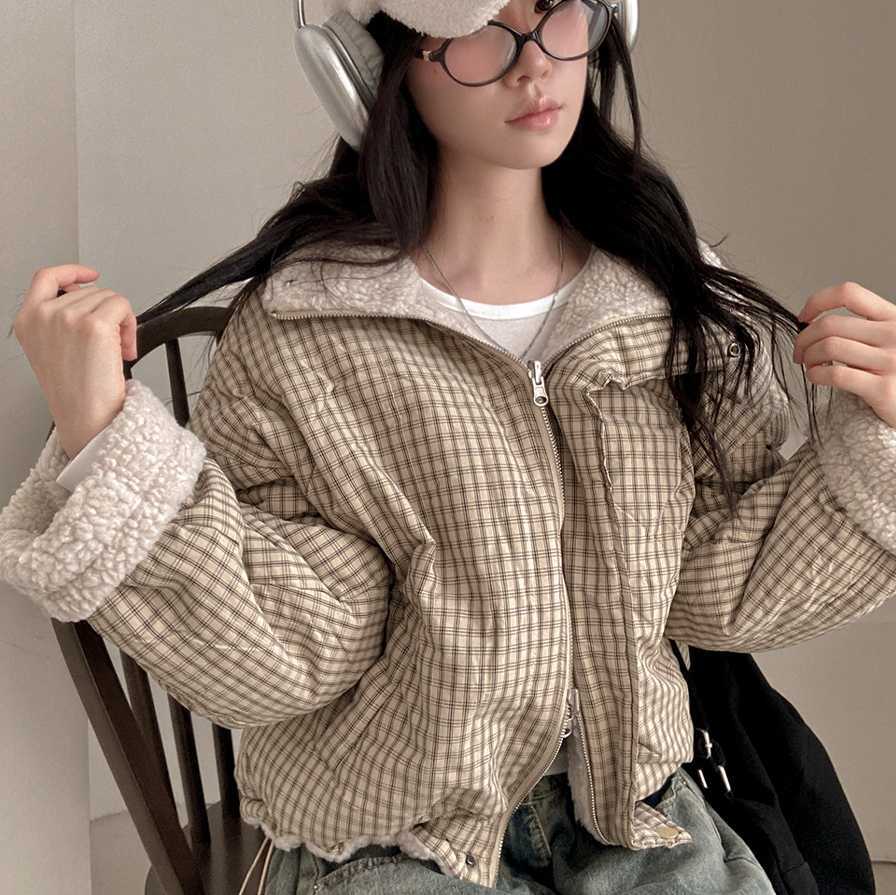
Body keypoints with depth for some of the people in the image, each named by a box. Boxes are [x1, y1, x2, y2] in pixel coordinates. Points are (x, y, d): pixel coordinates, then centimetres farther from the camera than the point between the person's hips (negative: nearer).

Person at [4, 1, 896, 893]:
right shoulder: (294, 333, -16)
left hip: (629, 804, 1)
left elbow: (722, 594, -2)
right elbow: (283, 654, -18)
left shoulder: (673, 287, -5)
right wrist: (105, 444, -27)